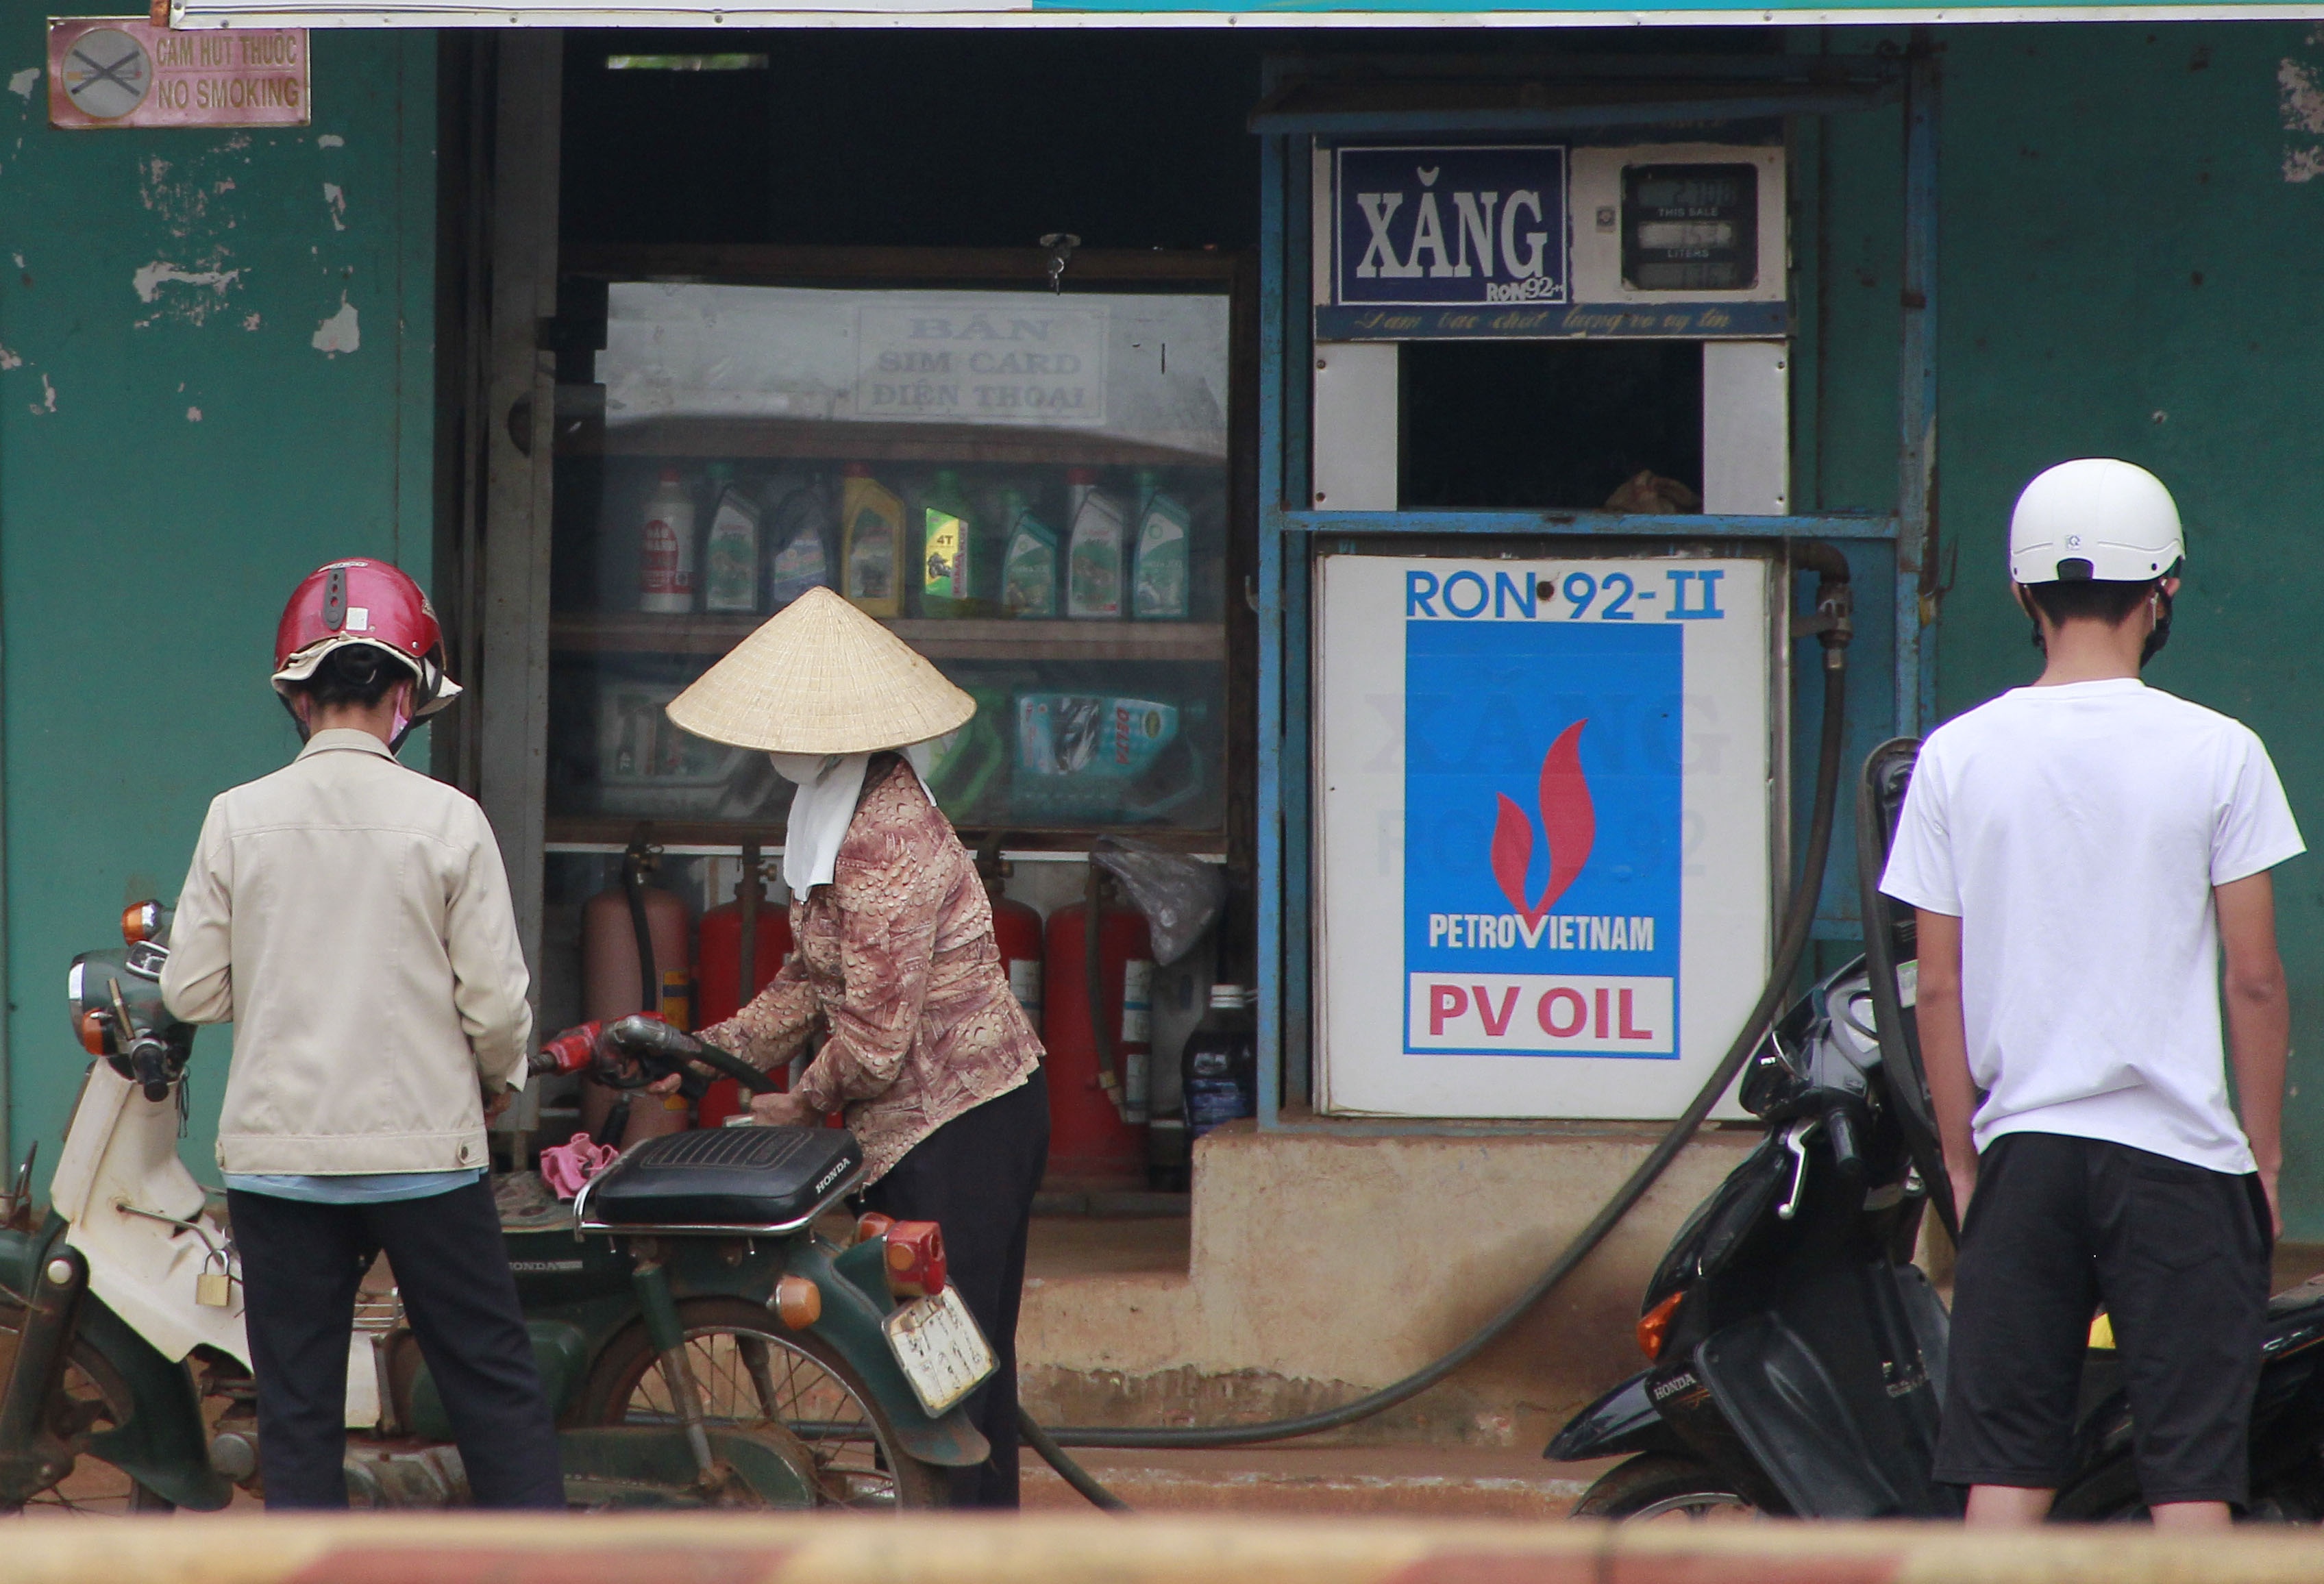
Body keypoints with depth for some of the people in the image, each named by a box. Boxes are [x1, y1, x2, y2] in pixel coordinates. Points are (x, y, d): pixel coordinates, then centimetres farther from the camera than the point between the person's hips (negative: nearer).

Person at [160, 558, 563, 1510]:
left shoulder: (238, 819, -4)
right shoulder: (447, 821, -8)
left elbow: (192, 992, -1)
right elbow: (494, 1001, -7)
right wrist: (498, 1080, 14)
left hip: (276, 1155, 1)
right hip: (424, 1146, -1)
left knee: (298, 1406, 7)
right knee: (494, 1391, 7)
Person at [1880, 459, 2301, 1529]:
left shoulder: (1958, 756, 2)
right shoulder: (2216, 753, -4)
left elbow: (1939, 987, 3)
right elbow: (2255, 980, -3)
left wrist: (1963, 1160, 12)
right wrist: (2265, 1155, 7)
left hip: (2021, 1155, 2)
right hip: (2180, 1157, -2)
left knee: (2006, 1468, 5)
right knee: (2192, 1473, 0)